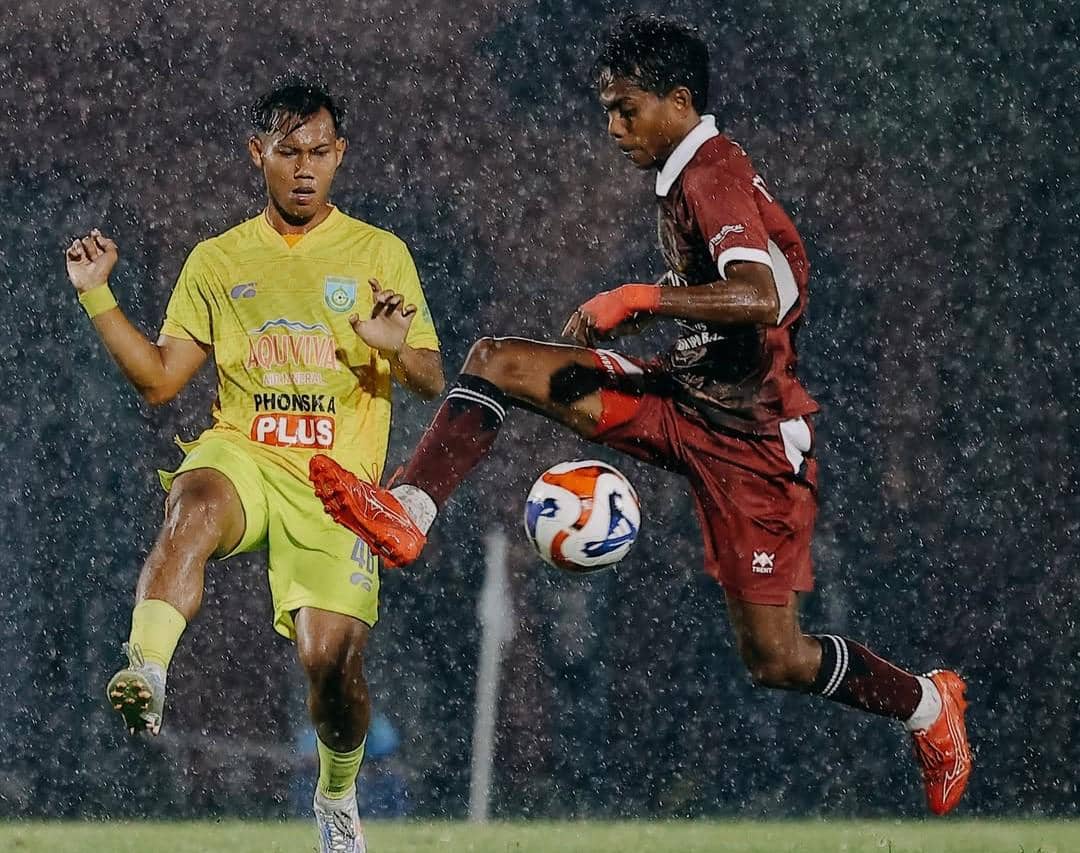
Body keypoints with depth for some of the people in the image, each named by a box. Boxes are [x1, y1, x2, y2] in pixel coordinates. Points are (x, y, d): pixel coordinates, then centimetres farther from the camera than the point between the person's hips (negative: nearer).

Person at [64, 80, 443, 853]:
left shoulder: (380, 254, 9)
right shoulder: (219, 260, 14)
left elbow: (433, 383, 8)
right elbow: (159, 379, 12)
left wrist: (398, 348, -15)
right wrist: (97, 296, 1)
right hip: (242, 455, 1)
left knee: (331, 658, -13)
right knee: (195, 506, -37)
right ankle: (145, 676, -53)